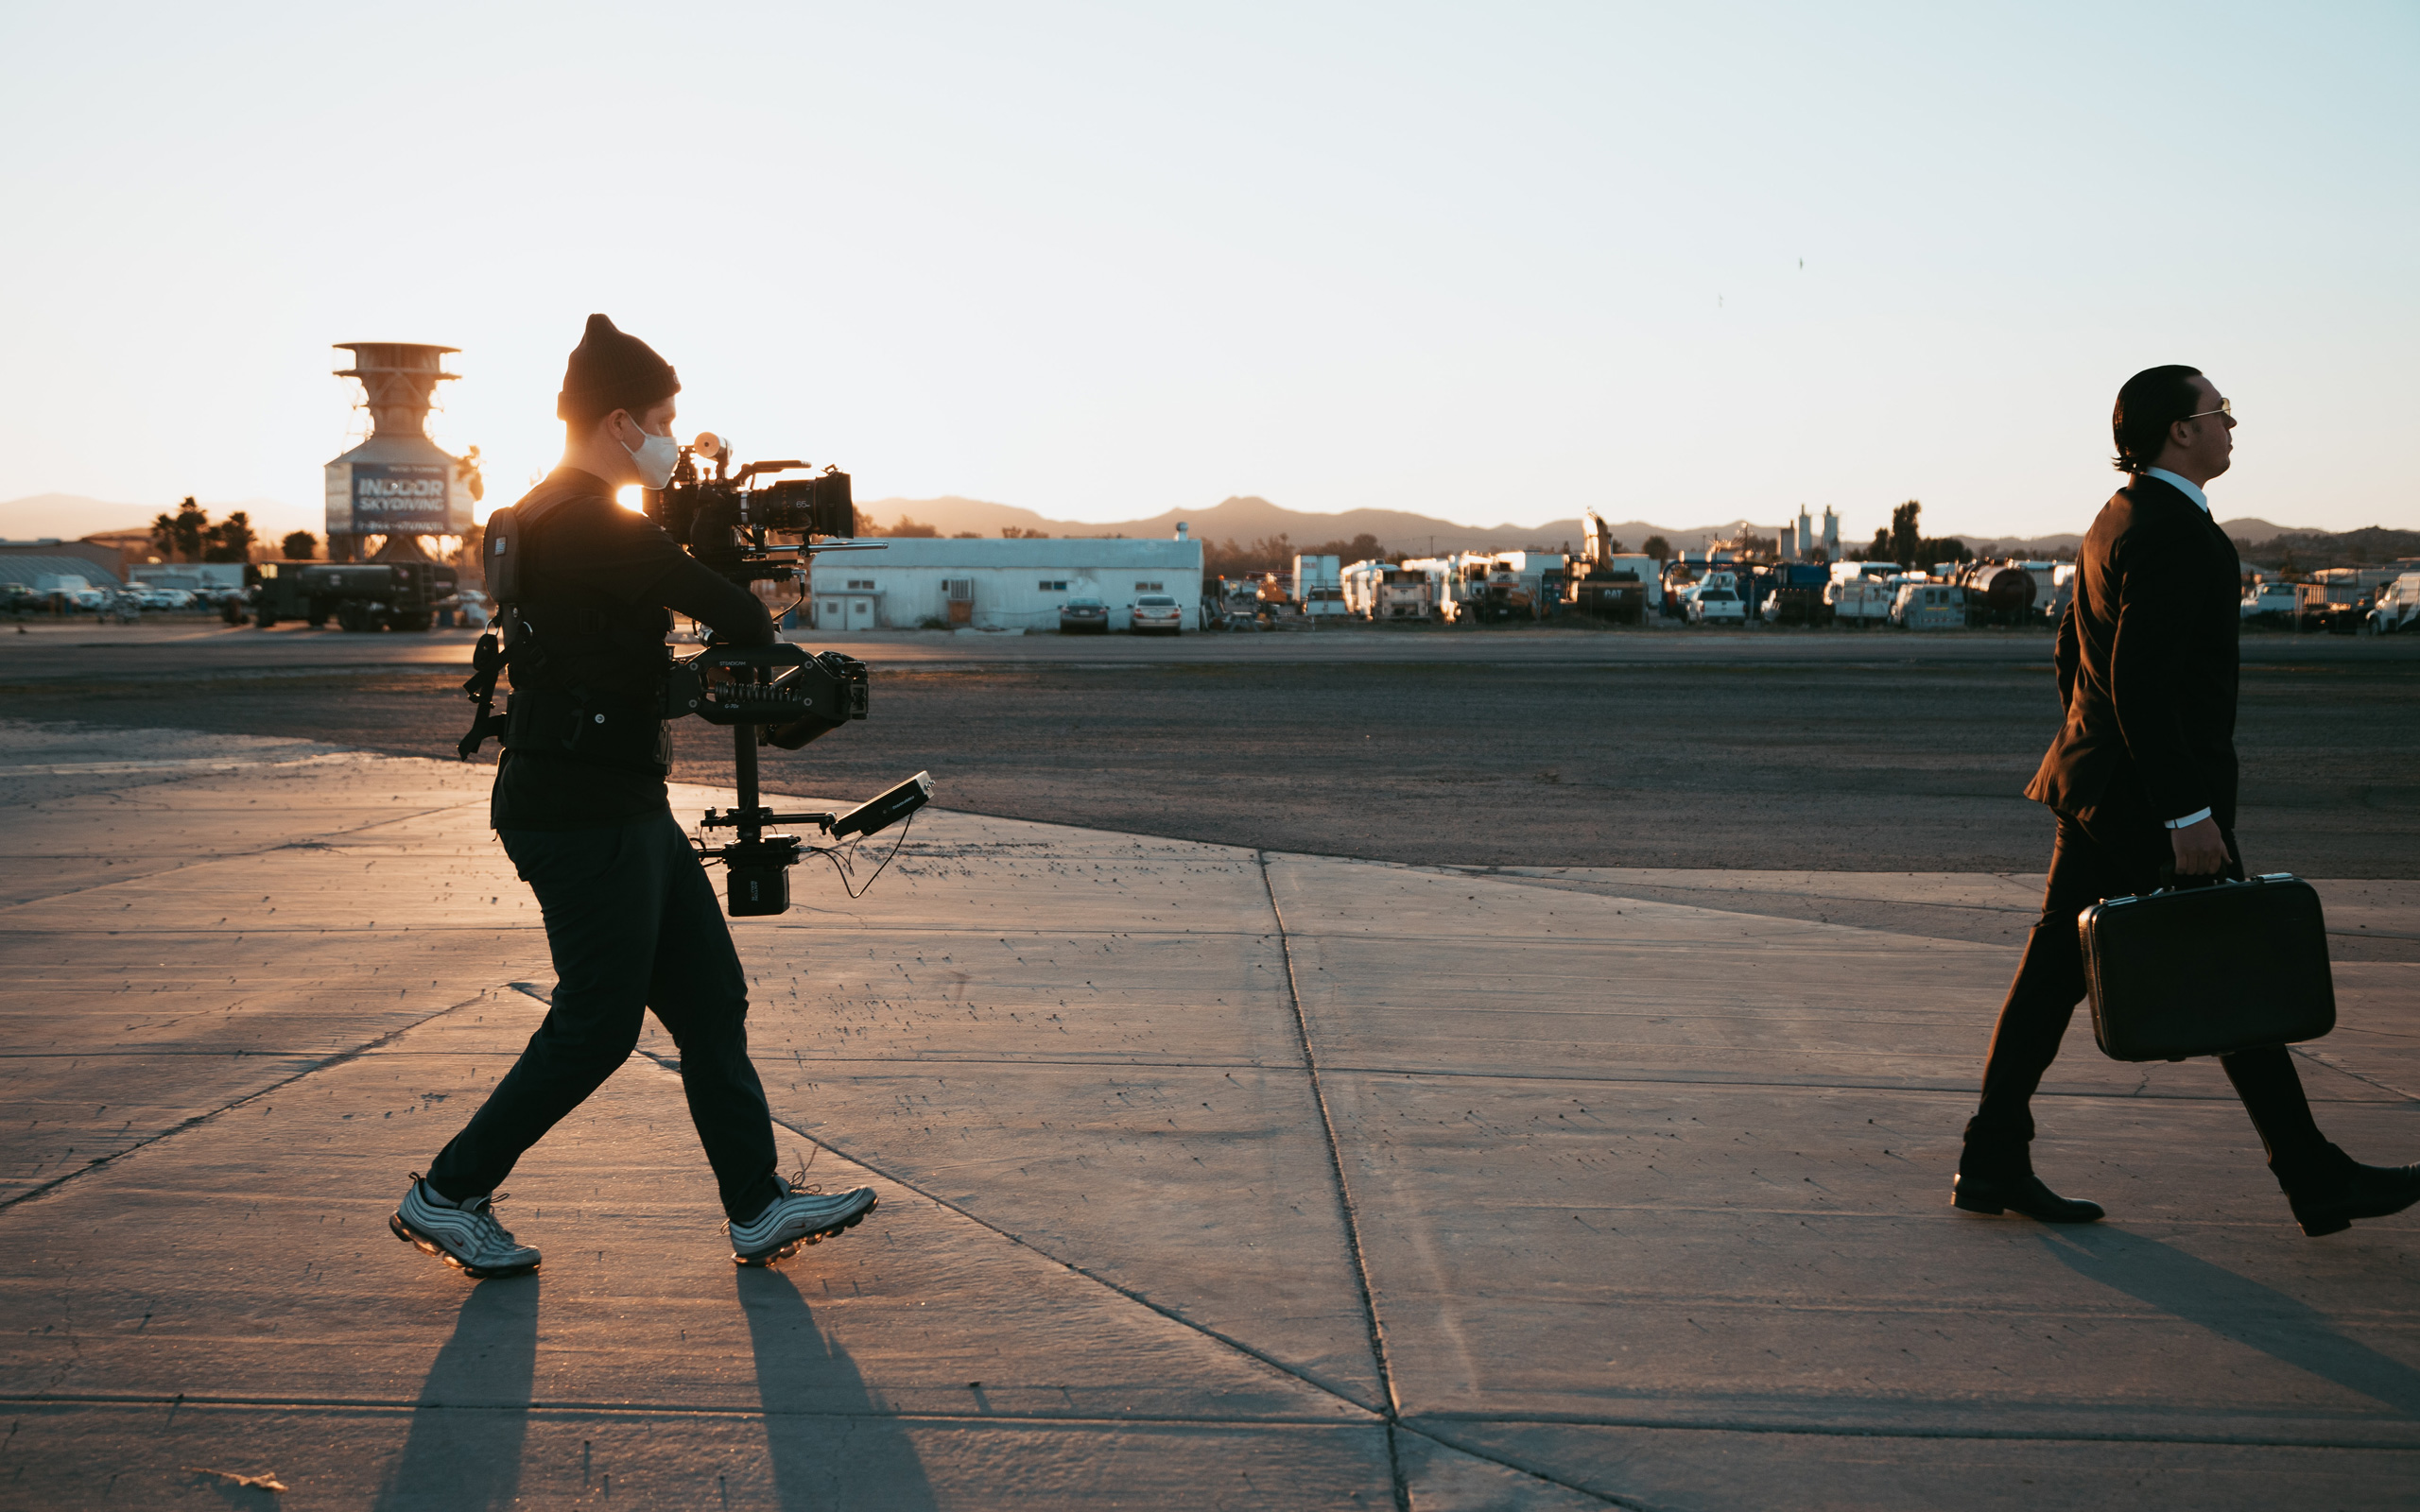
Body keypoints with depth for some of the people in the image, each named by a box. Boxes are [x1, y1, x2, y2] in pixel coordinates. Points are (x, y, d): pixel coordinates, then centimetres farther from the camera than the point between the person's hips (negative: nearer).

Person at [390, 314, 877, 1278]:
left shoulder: (551, 515, 15)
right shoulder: (594, 525, -18)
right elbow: (733, 616, -20)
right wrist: (758, 632, 2)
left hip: (622, 807, 10)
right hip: (584, 812, -10)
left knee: (710, 999, 10)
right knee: (597, 1026, -1)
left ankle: (759, 1208, 15)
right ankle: (447, 1196, 13)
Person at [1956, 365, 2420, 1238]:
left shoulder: (2117, 519, 15)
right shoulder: (2171, 530, -17)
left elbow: (2073, 653, 22)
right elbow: (2139, 685, -24)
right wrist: (2187, 814, -23)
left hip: (2097, 791, 10)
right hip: (2153, 796, -10)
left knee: (2055, 969, 8)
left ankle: (1993, 1165, 11)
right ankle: (2315, 1183, 10)